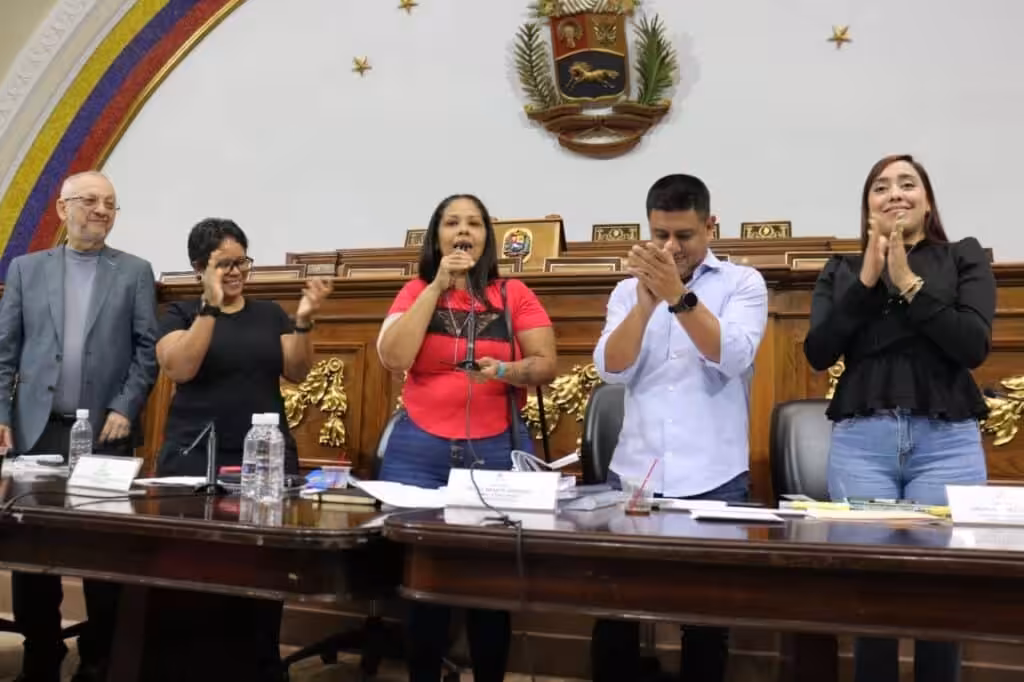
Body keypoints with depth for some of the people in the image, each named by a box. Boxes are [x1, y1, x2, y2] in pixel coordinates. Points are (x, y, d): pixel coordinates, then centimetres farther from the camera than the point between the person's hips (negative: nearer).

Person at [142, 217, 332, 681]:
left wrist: (304, 321, -14)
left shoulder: (270, 314, 10)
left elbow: (297, 372, 1)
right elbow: (180, 368, -13)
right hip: (194, 459, -2)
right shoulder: (180, 313, 5)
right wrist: (211, 307, -18)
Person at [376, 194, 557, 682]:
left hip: (498, 451, 0)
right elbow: (393, 358, -10)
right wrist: (438, 285, -10)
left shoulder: (513, 294, 3)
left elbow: (546, 366, 0)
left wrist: (505, 371, -21)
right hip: (419, 452, 0)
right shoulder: (415, 292, 5)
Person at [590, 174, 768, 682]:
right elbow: (611, 370, -5)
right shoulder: (628, 291, 9)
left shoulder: (742, 283, 2)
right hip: (633, 474, 2)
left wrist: (679, 297, -24)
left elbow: (732, 358, -13)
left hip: (713, 480, -2)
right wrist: (646, 302, -18)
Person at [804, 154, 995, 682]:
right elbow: (818, 353, 0)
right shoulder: (841, 271, 13)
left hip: (947, 442, 0)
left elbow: (974, 346, -4)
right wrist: (867, 281, -6)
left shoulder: (964, 258, 10)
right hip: (861, 441, 1)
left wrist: (910, 284, -9)